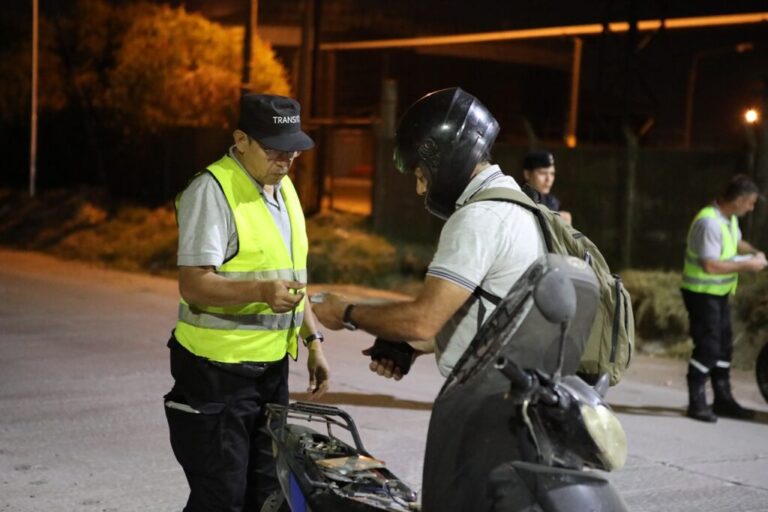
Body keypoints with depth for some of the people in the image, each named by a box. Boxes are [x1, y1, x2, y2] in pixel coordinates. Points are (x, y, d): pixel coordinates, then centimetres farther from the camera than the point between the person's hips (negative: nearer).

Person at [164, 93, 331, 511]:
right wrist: (260, 291, -37)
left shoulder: (284, 189, 12)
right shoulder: (212, 190, -14)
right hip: (217, 370, -8)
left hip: (272, 367, 8)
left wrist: (312, 341, 15)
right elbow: (194, 285, -22)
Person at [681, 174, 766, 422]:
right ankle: (696, 403, -1)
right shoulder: (709, 222, -25)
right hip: (702, 292, -10)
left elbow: (737, 241, 26)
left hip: (720, 292, 10)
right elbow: (711, 265, -30)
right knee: (707, 348, -9)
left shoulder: (730, 219, 6)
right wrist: (746, 265, -21)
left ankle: (723, 400, 24)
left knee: (723, 346, 14)